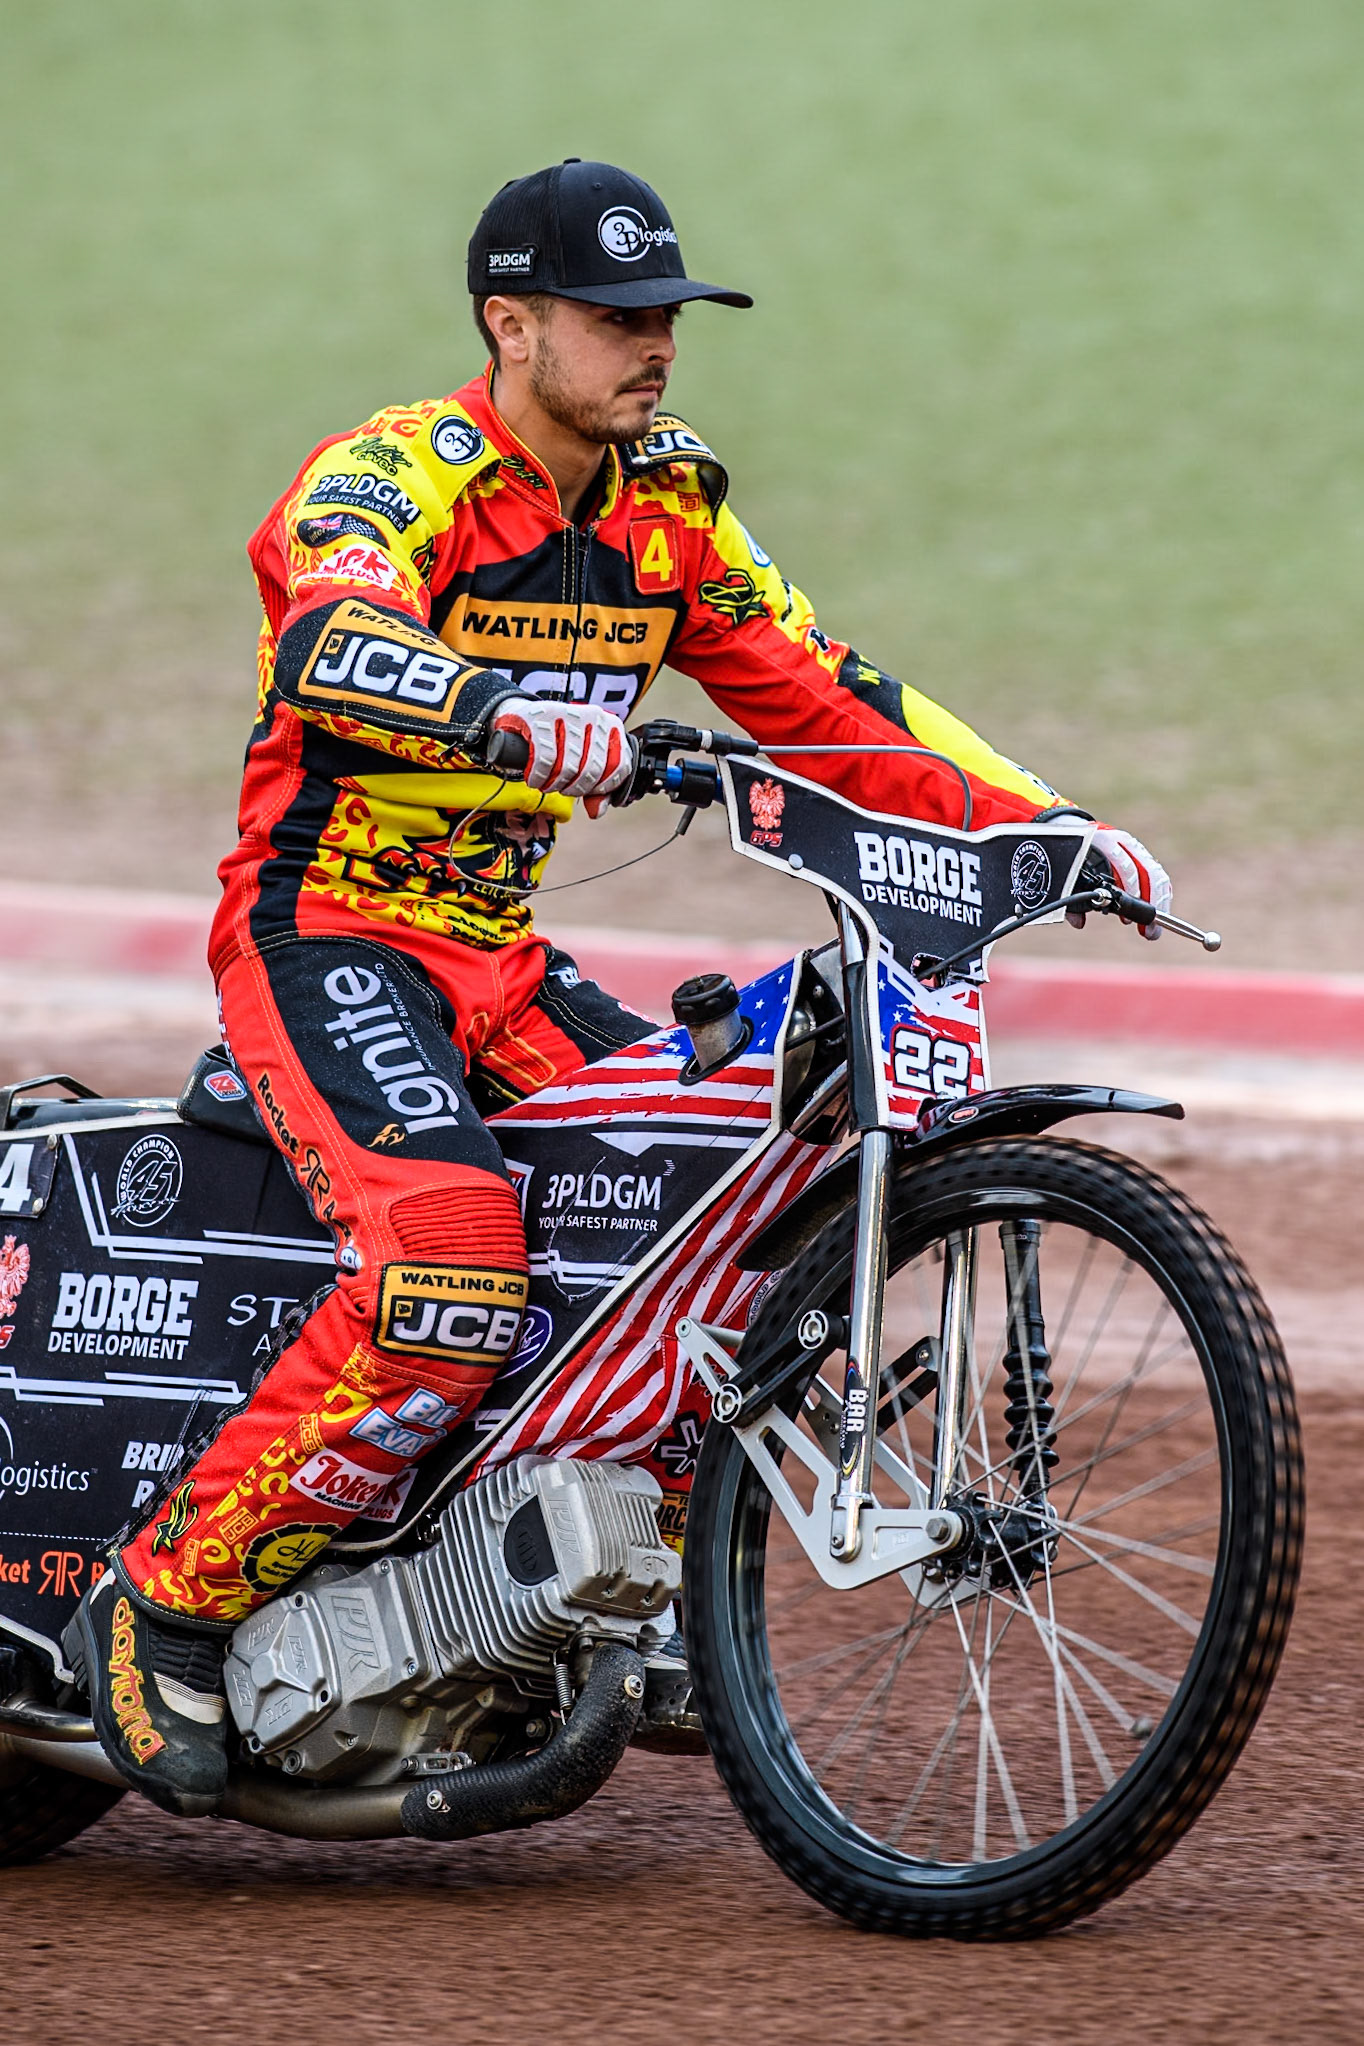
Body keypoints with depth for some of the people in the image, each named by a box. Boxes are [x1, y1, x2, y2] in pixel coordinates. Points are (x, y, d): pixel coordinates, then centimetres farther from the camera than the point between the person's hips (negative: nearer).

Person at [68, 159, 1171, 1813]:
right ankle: (166, 1606, -20)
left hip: (498, 956, 8)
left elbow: (824, 699, 11)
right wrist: (508, 712, -56)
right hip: (321, 934, -8)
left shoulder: (669, 510, 8)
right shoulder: (394, 478, -16)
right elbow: (334, 649, -37)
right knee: (452, 1257, -31)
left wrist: (1042, 822, 0)